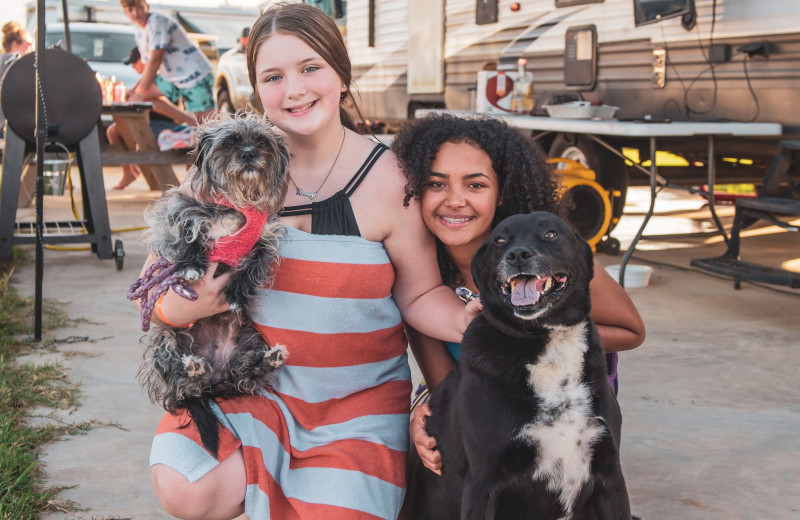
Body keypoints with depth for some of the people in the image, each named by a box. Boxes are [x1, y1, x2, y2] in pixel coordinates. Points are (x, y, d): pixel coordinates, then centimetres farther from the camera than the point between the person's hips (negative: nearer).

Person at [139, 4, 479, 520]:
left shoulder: (388, 180, -10)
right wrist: (175, 308, -22)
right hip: (251, 387, 2)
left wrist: (467, 321, -26)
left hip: (359, 402, -1)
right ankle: (283, 468, 8)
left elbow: (421, 294, -4)